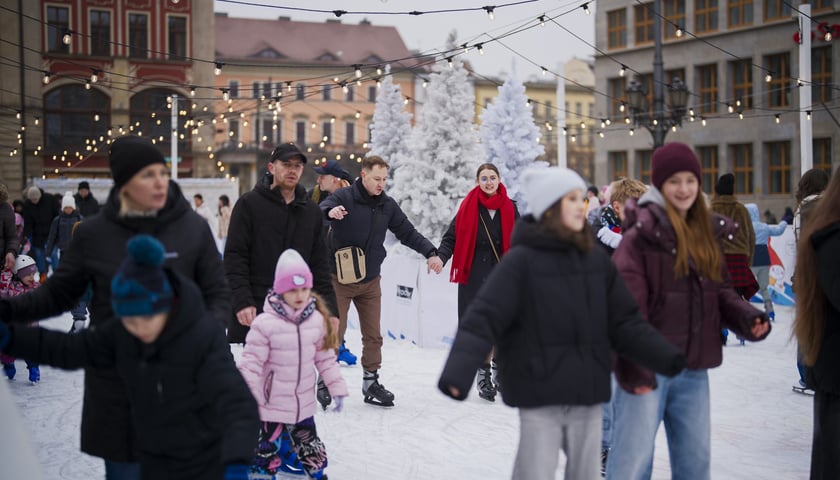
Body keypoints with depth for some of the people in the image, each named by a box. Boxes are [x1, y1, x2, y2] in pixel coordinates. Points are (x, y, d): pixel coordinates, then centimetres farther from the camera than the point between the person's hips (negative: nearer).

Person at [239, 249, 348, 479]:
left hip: (304, 406, 4)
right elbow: (251, 363, -15)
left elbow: (325, 358, 8)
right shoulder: (265, 323, -18)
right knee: (265, 454, 5)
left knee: (313, 454, 19)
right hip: (271, 406, -4)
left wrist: (337, 388, 7)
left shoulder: (318, 320, -3)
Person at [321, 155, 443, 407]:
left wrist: (430, 253, -5)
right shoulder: (343, 197, -10)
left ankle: (371, 382, 18)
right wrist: (330, 213, -50)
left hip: (370, 282, 5)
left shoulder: (387, 205, 6)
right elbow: (318, 214, -25)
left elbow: (407, 233, 10)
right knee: (334, 333, -3)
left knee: (373, 335, 7)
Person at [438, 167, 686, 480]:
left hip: (588, 395, 5)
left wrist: (667, 358, -3)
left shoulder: (596, 260, 7)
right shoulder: (521, 260, -9)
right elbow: (483, 319, -16)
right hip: (539, 397, -5)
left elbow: (624, 322, 9)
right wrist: (457, 372, -30)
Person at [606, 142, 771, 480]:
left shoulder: (708, 232, 11)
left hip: (694, 370, 7)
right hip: (648, 368, -7)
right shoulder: (642, 233, -12)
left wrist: (747, 317, -3)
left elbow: (720, 291, 17)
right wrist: (631, 366, -23)